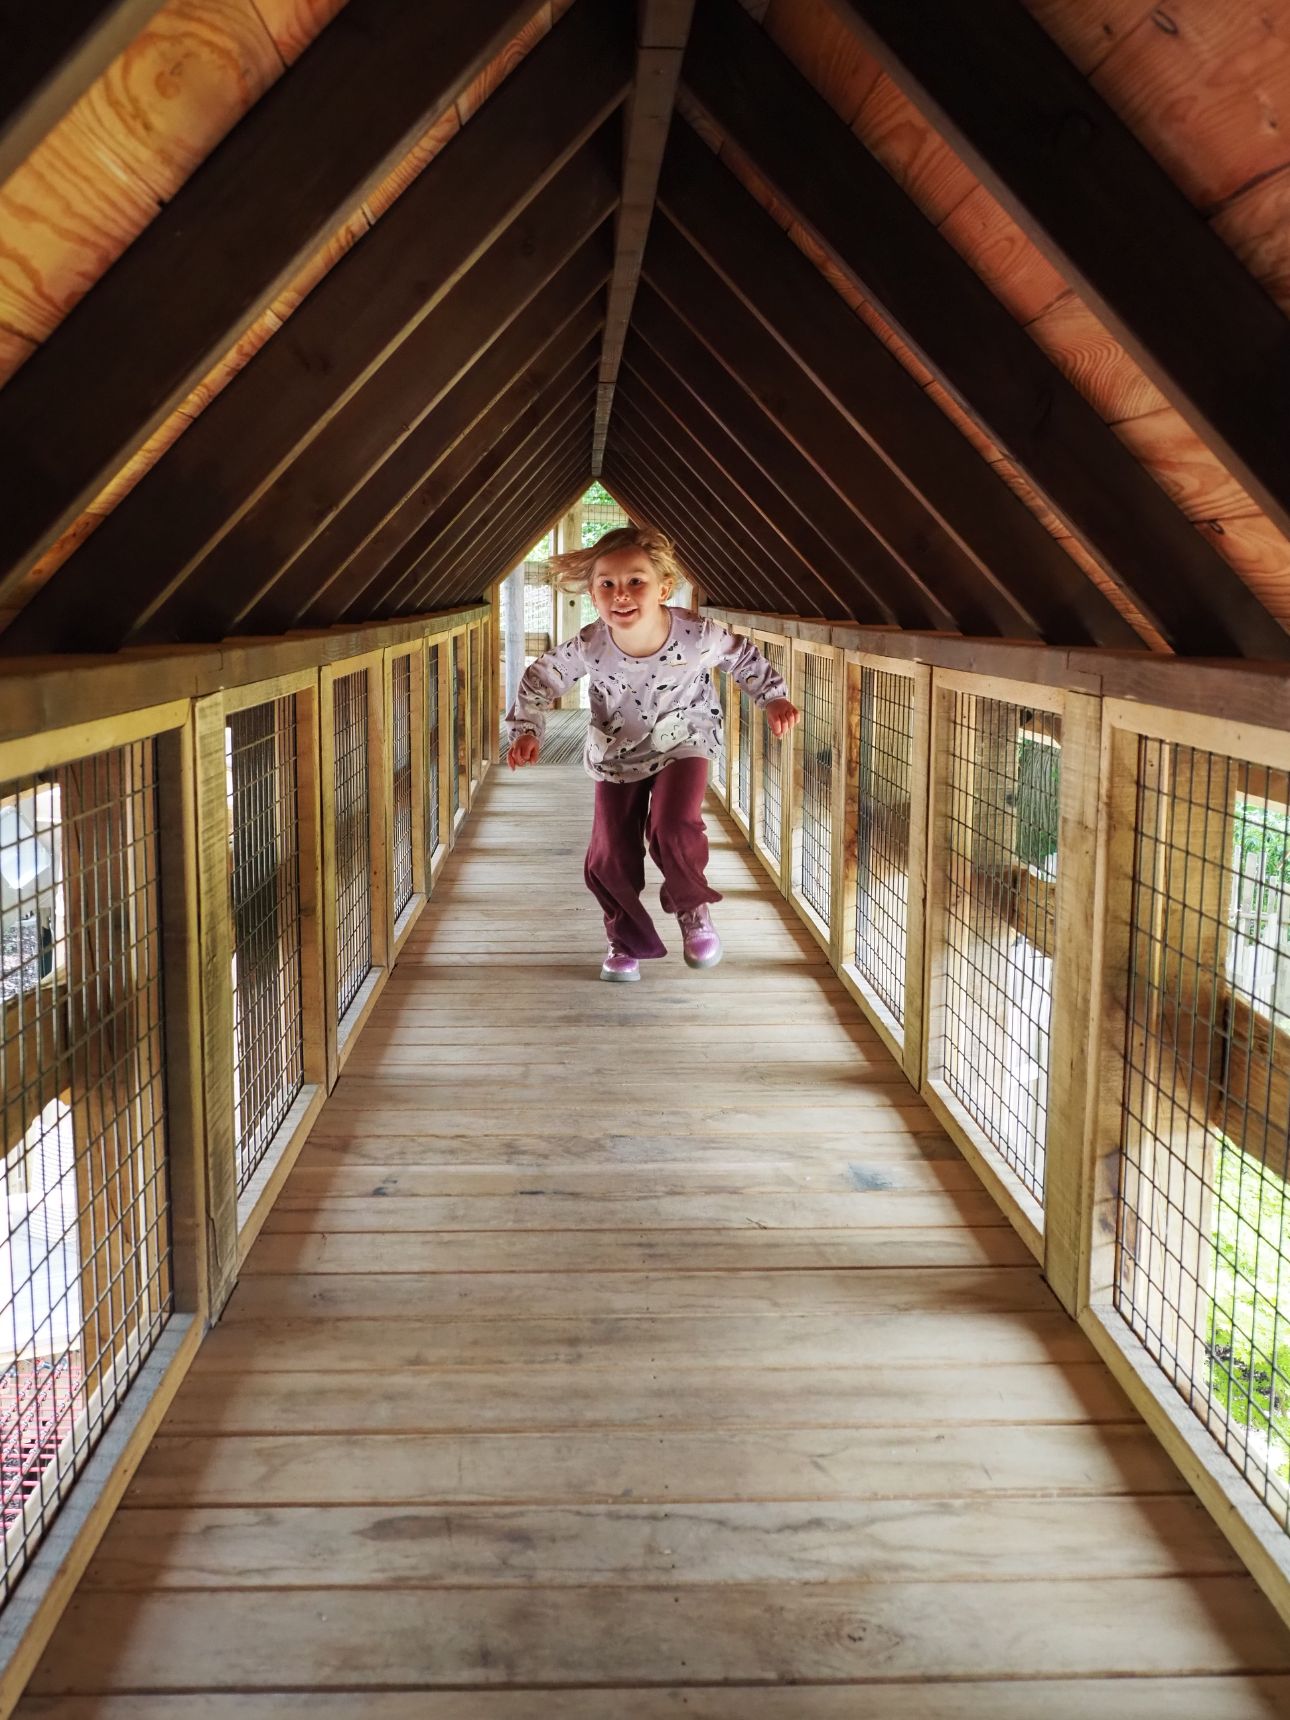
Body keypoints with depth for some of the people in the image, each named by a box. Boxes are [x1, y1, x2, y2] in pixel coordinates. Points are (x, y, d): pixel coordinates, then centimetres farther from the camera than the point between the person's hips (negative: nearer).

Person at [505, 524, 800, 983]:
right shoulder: (589, 647, -26)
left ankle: (694, 909, 7)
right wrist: (527, 731, -18)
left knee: (674, 831, -24)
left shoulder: (699, 637, -28)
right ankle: (627, 940, 25)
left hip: (683, 743, -1)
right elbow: (540, 679, -8)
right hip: (617, 753, 2)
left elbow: (744, 657, -5)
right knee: (609, 858, 0)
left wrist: (774, 698, -8)